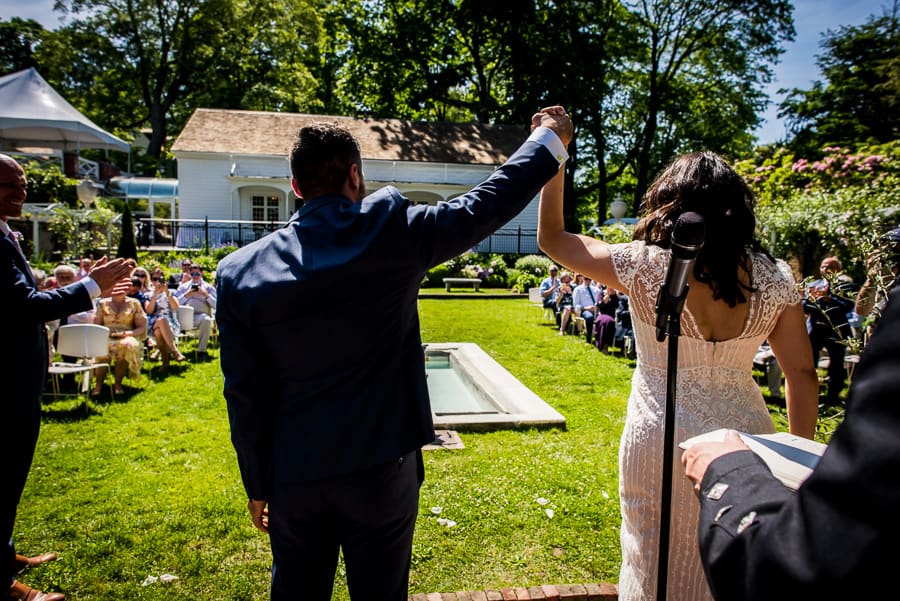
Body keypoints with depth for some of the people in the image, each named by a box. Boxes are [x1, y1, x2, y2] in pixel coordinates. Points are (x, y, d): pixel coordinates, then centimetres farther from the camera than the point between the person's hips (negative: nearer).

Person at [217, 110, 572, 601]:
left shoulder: (240, 272, -7)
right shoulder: (392, 232, -14)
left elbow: (244, 396, -3)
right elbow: (487, 204, -4)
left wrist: (258, 487, 9)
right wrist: (549, 138, 11)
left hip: (294, 477, 2)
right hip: (381, 469, -2)